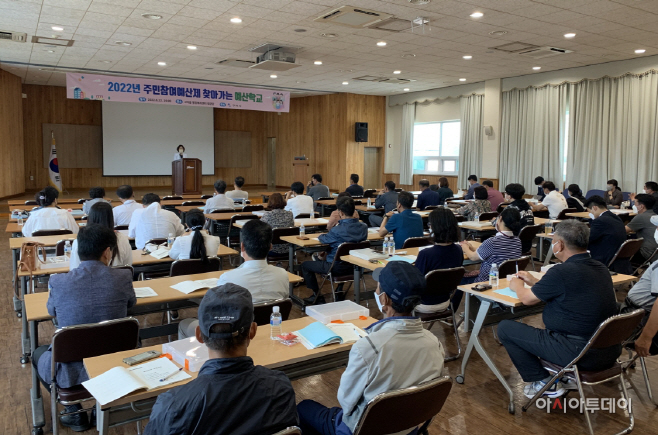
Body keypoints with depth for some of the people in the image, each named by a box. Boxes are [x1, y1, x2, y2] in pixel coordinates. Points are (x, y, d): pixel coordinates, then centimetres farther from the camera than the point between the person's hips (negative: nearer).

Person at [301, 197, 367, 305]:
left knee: (305, 265, 12)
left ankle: (317, 296, 19)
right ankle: (340, 291, 34)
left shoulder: (338, 230, -27)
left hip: (337, 267, -7)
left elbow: (324, 240, -9)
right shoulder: (363, 227, -9)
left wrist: (321, 235, 13)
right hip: (354, 265, 7)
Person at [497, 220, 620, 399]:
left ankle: (544, 383, 9)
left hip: (580, 354, -9)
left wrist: (517, 286, 16)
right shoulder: (600, 268, 5)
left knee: (505, 328, 1)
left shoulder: (562, 272, -20)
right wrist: (534, 281, 26)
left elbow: (527, 299, -5)